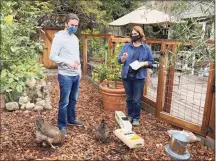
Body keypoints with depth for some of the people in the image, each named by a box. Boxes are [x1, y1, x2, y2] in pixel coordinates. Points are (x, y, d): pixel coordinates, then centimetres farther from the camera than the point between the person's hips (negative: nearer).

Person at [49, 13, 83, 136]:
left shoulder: (75, 38, 13)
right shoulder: (59, 37, -10)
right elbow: (52, 56, -15)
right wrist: (68, 62, -23)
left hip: (76, 75, 7)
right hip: (65, 76, -7)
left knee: (73, 100, 17)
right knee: (64, 102, 1)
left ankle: (71, 119, 34)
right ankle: (62, 125, 14)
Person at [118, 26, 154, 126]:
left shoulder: (146, 48, 2)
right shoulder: (126, 46, 5)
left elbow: (151, 62, 5)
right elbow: (119, 60, 4)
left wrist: (144, 63, -14)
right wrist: (123, 58, -18)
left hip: (139, 77, -2)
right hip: (126, 76, 2)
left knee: (137, 99, 5)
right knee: (129, 98, 13)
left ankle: (136, 118, 21)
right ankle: (130, 115, 30)